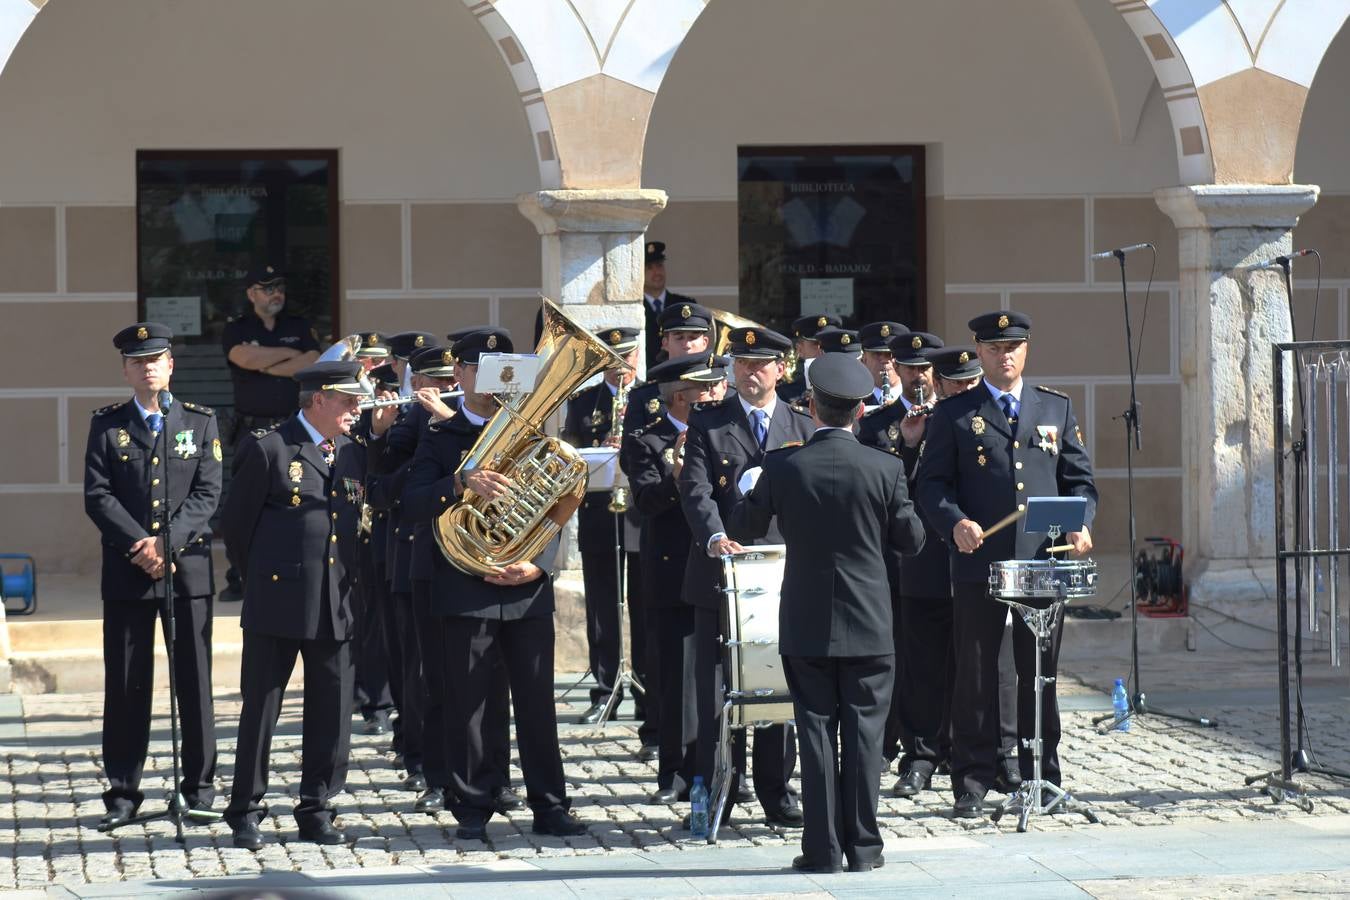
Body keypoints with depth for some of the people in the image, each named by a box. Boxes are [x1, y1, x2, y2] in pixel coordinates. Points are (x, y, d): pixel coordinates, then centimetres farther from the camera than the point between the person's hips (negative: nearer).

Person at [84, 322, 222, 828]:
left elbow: (208, 494, -1)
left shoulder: (200, 422, 7)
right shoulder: (107, 426, 6)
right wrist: (140, 545, -14)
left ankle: (199, 785, 11)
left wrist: (168, 542, -14)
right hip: (126, 572, 0)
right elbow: (98, 497, -2)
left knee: (194, 679, 3)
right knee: (126, 683, 2)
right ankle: (123, 791, 7)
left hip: (188, 569, 0)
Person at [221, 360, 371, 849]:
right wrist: (259, 579, 6)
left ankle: (316, 810, 16)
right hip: (277, 603, -5)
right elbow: (235, 524, -1)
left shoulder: (354, 454, 11)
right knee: (260, 709, 2)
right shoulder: (269, 449, -6)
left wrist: (348, 581, 12)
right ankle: (246, 812, 10)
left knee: (332, 713, 6)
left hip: (335, 607, 5)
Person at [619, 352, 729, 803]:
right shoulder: (645, 443, 0)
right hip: (674, 578, -4)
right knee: (676, 680, -2)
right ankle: (676, 772, 5)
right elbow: (646, 500, -15)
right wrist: (675, 480, -33)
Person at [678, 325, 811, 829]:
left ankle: (776, 793, 13)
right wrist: (715, 536, -26)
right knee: (715, 686, 0)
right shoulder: (706, 424, 5)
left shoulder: (802, 429, 11)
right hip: (720, 575, -2)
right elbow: (696, 490, -8)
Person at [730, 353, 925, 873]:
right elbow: (911, 540, 1)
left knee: (817, 734, 5)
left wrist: (752, 491, 22)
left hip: (806, 626, 0)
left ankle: (822, 849, 4)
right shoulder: (885, 469, -8)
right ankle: (862, 846, 8)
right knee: (863, 734, 6)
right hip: (868, 625, 0)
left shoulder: (782, 466, -8)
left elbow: (745, 526, 4)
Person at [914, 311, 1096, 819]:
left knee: (1040, 673, 6)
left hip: (1043, 562, 2)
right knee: (975, 676, 1)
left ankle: (1044, 779, 14)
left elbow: (1079, 479, 14)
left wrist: (1080, 524, -5)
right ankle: (972, 785, 5)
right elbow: (931, 484, 2)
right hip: (978, 564, -2)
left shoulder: (1057, 409, 14)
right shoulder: (953, 415, 6)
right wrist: (955, 523, -16)